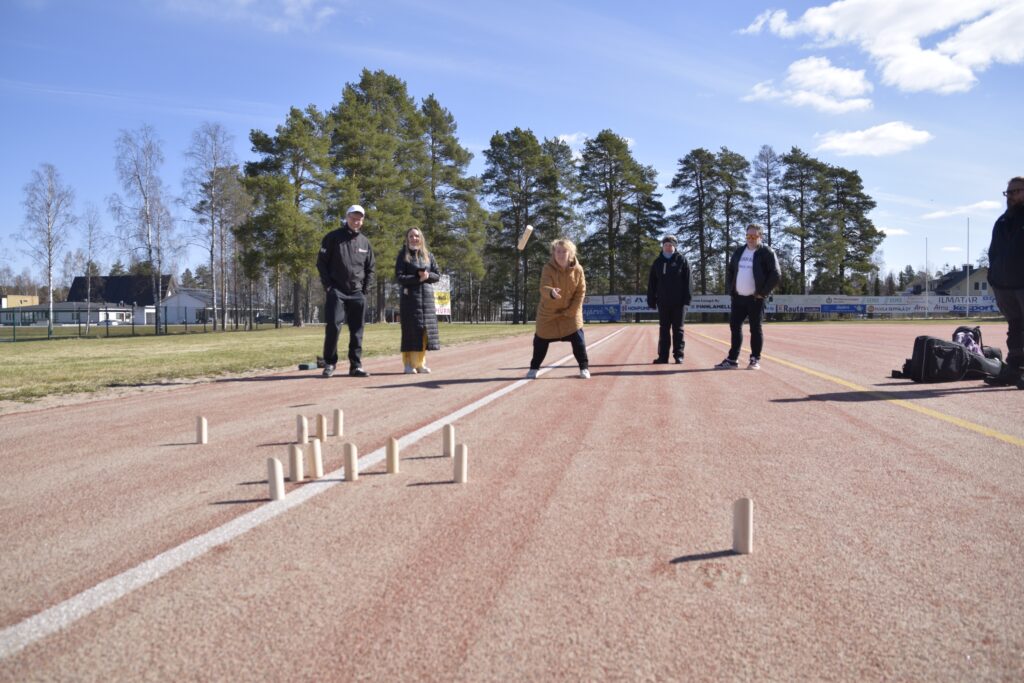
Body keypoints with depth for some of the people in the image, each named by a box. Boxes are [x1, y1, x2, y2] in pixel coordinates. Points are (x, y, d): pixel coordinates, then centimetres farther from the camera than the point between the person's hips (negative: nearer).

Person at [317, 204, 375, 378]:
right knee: (333, 326, -10)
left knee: (357, 330, 4)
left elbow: (370, 268, 17)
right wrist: (328, 285, -8)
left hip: (357, 293, 4)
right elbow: (321, 263, 0)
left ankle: (356, 365, 10)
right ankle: (329, 363, 2)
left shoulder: (365, 242, 12)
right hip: (337, 291, -4)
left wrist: (365, 288, 5)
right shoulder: (332, 237, 0)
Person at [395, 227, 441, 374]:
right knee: (411, 329, -6)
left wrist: (427, 275, -11)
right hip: (410, 296, -4)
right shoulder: (403, 255, 2)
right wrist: (417, 278, -17)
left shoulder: (428, 255, 12)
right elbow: (399, 277, -7)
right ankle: (409, 364, -2)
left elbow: (437, 275, 11)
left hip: (427, 296, 4)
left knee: (426, 329, 1)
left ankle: (421, 363, 8)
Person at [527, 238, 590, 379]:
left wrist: (571, 311, -12)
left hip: (571, 311, 1)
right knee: (540, 341, 4)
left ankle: (584, 367, 9)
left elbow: (581, 291, -6)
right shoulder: (548, 268, -18)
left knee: (578, 339, -6)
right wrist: (551, 292, -55)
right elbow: (543, 288, -31)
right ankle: (534, 368, 20)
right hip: (548, 311, 0)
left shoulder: (577, 269, -11)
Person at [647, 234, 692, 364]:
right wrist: (651, 300, 2)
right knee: (664, 329, 7)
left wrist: (686, 299, -11)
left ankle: (678, 355, 8)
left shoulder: (681, 260, 1)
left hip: (678, 302, -3)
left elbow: (687, 281, -4)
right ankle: (663, 356, 11)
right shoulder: (658, 262, 9)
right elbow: (652, 283, 8)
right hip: (663, 302, 3)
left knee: (678, 329, 3)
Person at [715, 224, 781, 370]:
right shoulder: (739, 252, 13)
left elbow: (776, 274, -10)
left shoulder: (766, 252, -5)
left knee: (755, 329, 2)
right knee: (735, 327, 5)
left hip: (755, 299, -5)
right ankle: (732, 359, 10)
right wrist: (730, 290, 7)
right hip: (738, 297, 6)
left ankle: (755, 360, 9)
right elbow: (729, 271, 19)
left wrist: (763, 292, -13)